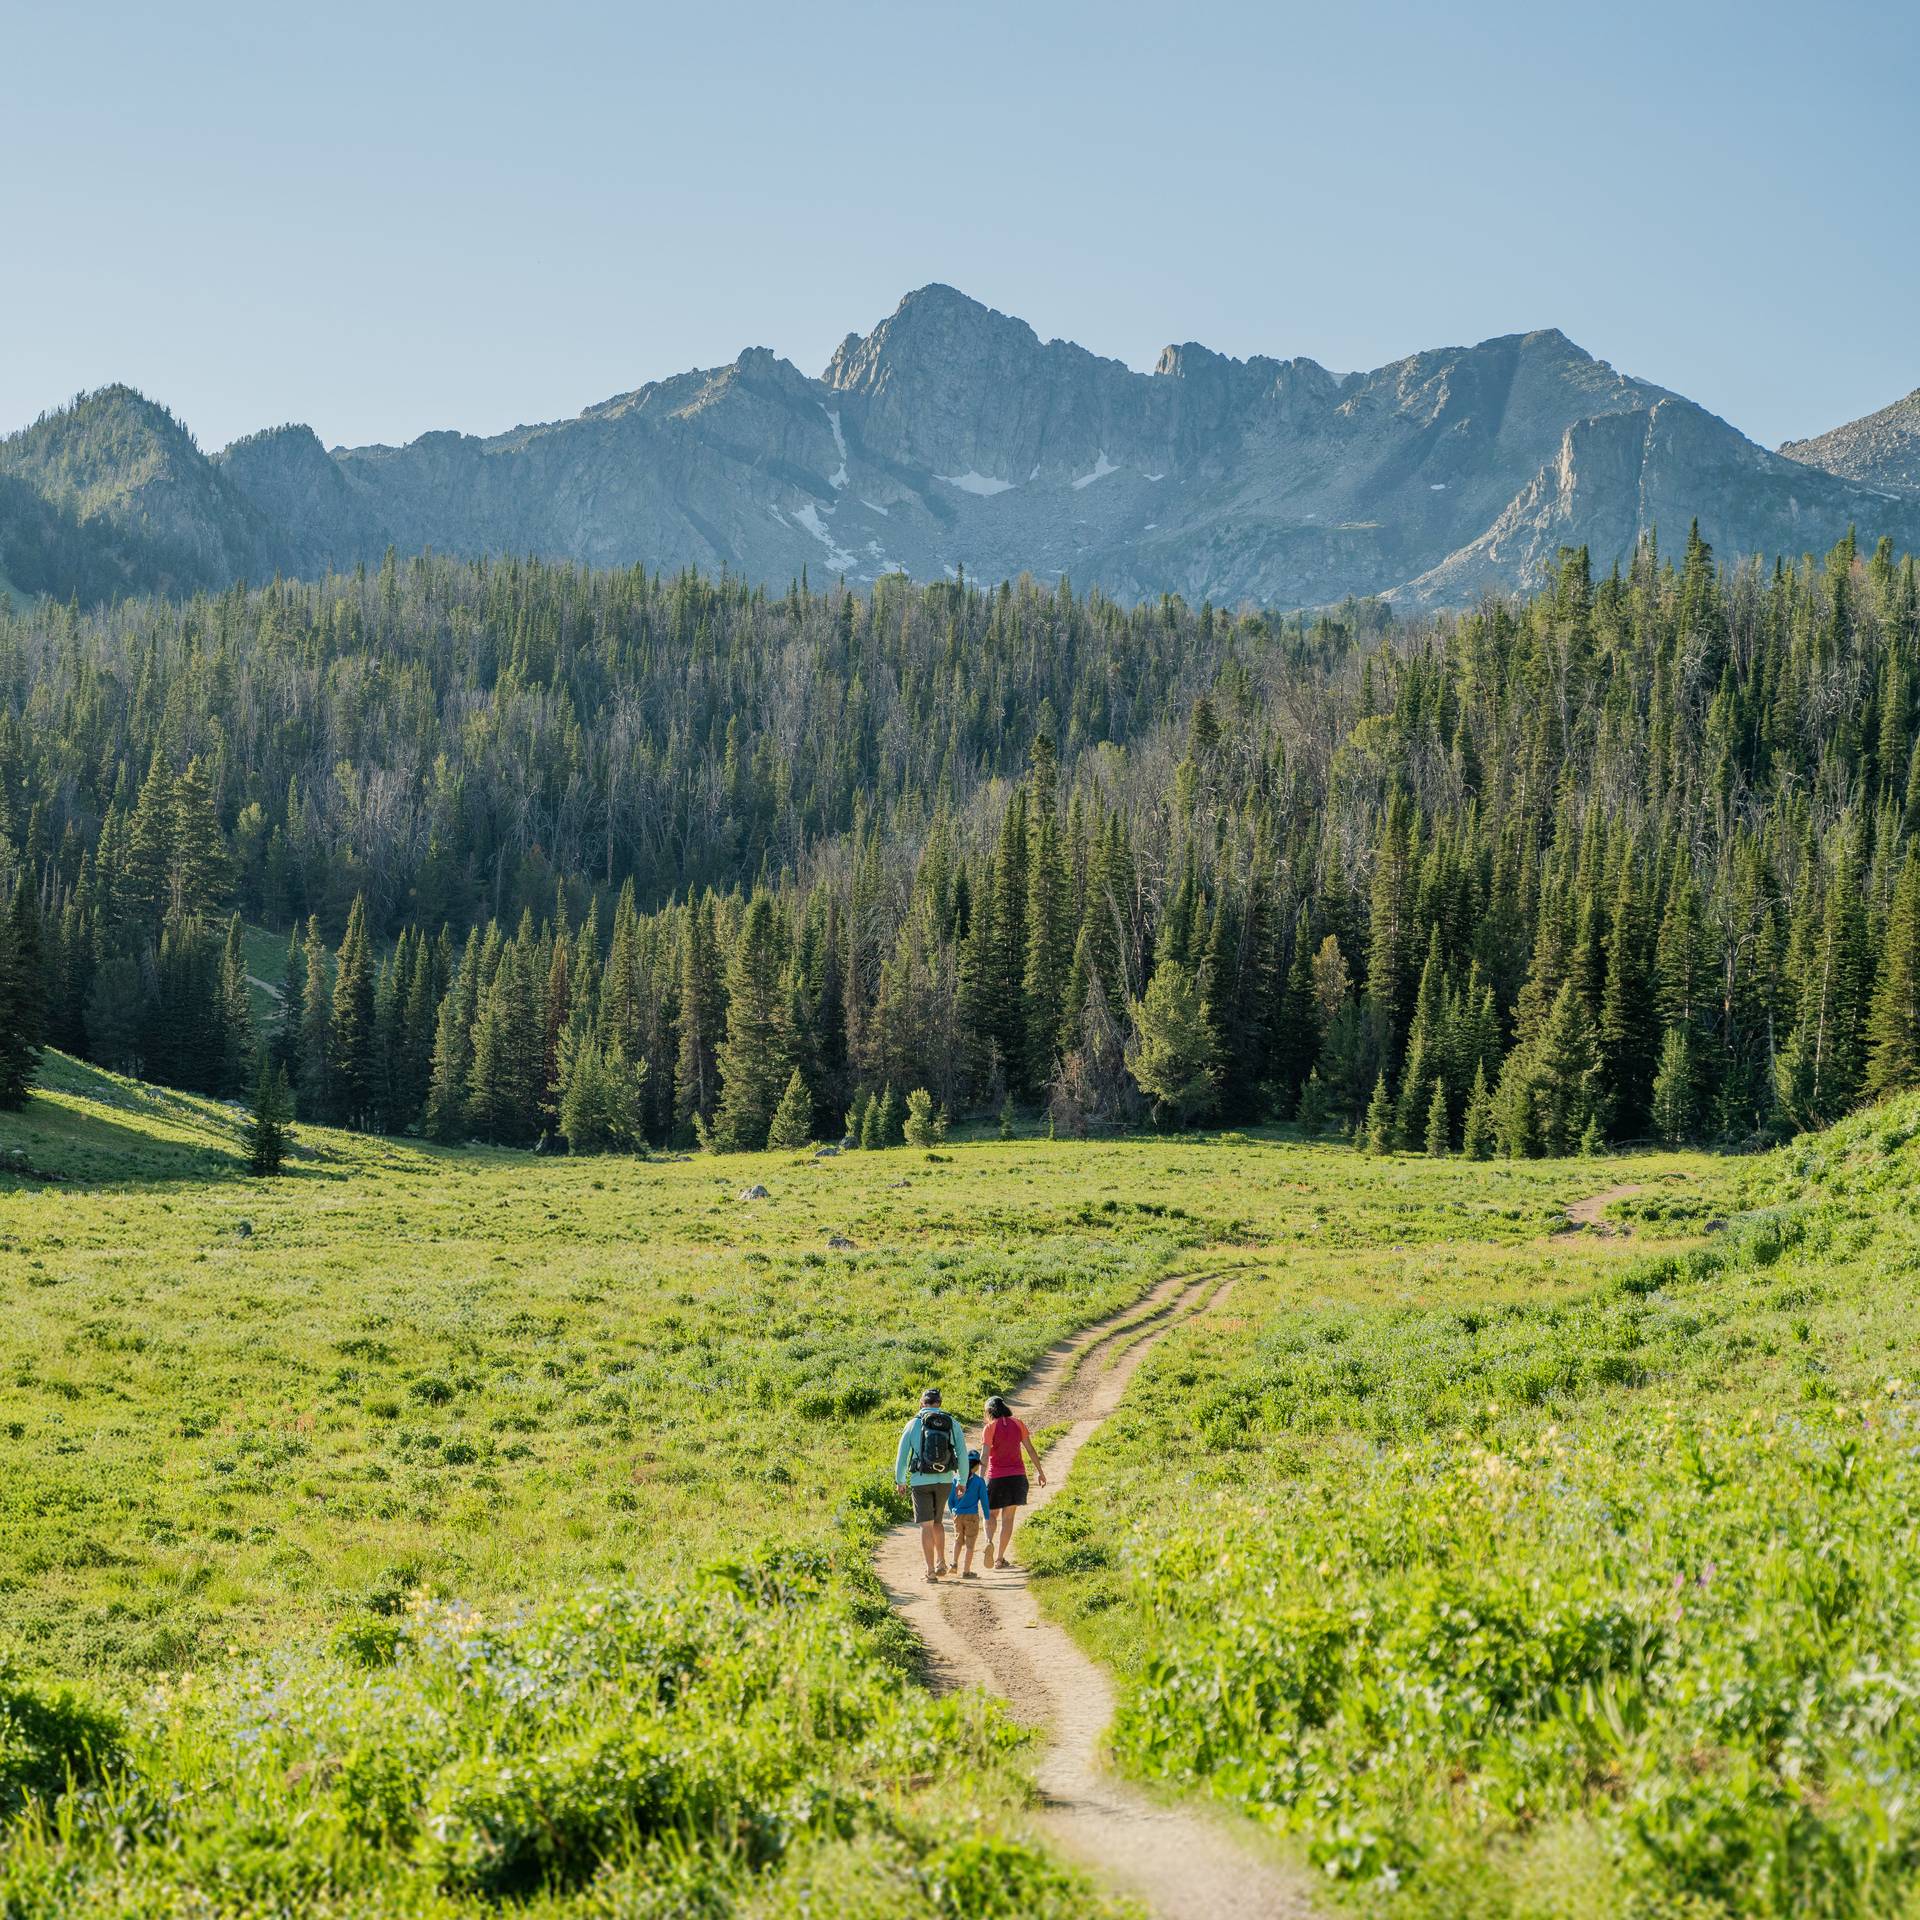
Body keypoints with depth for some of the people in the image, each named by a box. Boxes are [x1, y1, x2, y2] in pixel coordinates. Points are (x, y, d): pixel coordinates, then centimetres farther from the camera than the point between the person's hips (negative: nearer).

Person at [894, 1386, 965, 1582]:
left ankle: (930, 1570, -1)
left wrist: (900, 1481, 14)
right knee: (938, 1522, 21)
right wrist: (962, 1480, 11)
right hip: (945, 1481, 2)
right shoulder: (952, 1423, 1)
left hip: (921, 1481, -2)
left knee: (926, 1525, 2)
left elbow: (902, 1454, 1)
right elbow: (962, 1454, 1)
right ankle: (941, 1563, 21)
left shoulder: (913, 1424, -3)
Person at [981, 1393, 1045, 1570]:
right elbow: (1030, 1450, 5)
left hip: (996, 1477, -3)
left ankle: (989, 1541, -17)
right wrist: (1040, 1472, 13)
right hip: (1017, 1476, 3)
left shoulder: (990, 1428, -7)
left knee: (991, 1515, 12)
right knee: (1008, 1518, 10)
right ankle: (1000, 1558, 11)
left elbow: (985, 1455, -14)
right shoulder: (1018, 1424, 4)